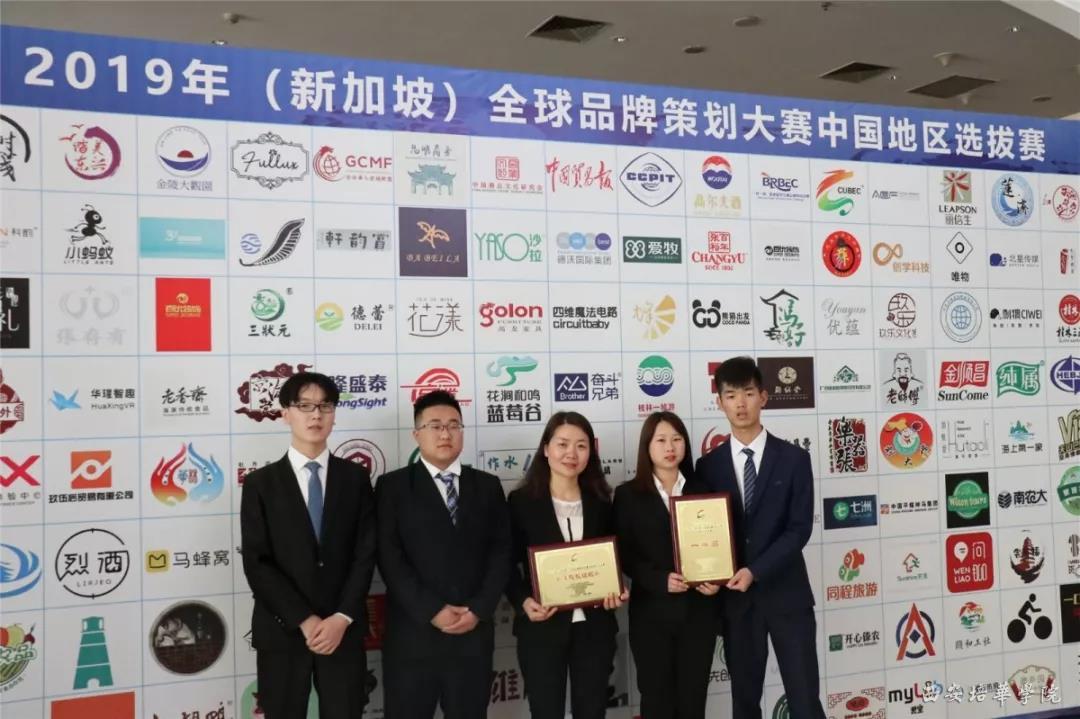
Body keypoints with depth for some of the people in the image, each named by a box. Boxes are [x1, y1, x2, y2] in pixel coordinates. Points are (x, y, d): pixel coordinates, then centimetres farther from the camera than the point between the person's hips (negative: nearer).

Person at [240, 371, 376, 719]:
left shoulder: (356, 477, 6)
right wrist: (304, 621, -13)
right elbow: (256, 563, -5)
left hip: (344, 630, 1)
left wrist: (342, 618, -12)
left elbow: (366, 554, 0)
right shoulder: (260, 483, 2)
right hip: (281, 632, -1)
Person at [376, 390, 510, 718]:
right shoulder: (393, 486, 2)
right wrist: (432, 611, -13)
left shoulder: (487, 486, 11)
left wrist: (479, 610, -8)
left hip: (474, 634, 2)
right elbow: (390, 558, -6)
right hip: (412, 635, -2)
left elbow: (500, 552, 5)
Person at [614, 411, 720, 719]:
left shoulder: (702, 491, 9)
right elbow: (624, 555, -4)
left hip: (698, 611, 2)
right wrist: (659, 579, -18)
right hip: (652, 613, -2)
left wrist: (716, 580, -11)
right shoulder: (628, 494, 0)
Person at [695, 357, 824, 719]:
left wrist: (755, 572, -17)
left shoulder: (793, 459, -1)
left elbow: (799, 528, -8)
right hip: (735, 598, 2)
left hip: (786, 594, -1)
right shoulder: (708, 466, 3)